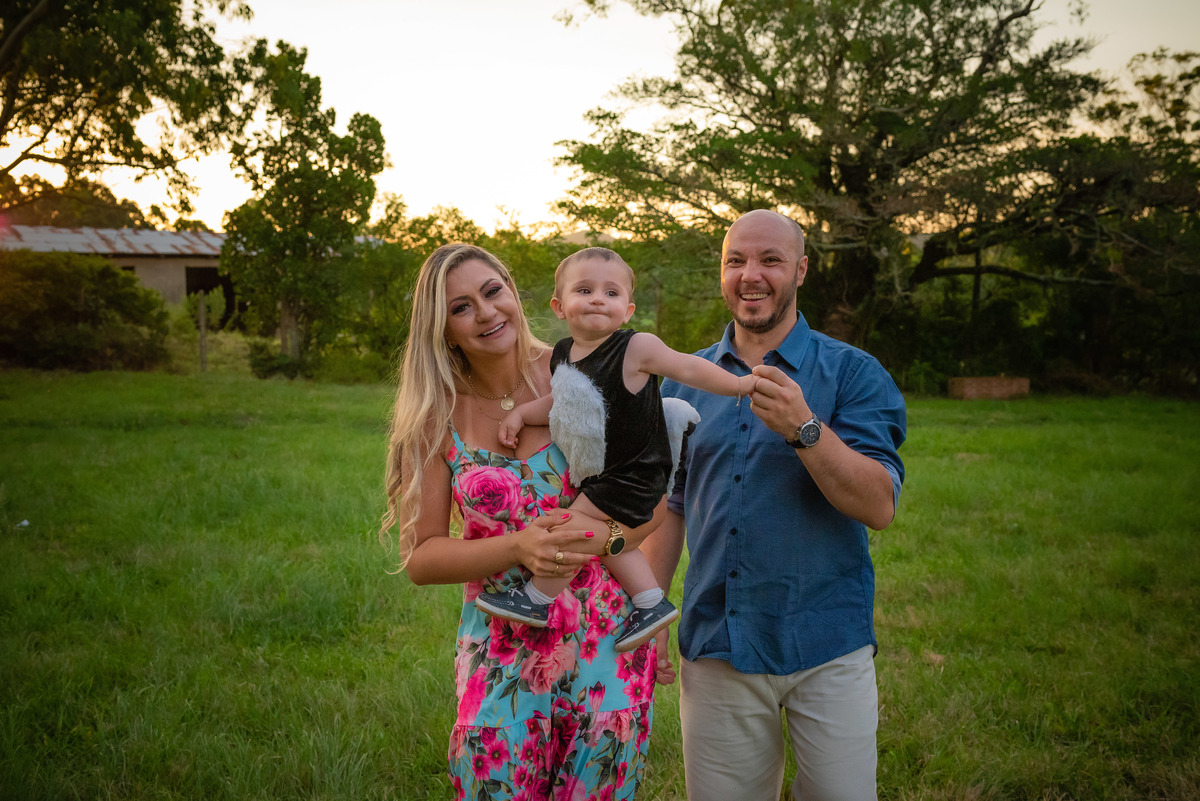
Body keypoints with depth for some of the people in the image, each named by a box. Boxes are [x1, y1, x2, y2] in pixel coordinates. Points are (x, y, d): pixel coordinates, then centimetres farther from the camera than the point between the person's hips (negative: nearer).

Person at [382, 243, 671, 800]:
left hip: (605, 640, 0)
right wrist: (519, 549, -21)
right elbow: (420, 557, -6)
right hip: (502, 650, 0)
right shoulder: (436, 415, -4)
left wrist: (591, 539, -21)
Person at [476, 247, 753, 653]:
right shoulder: (562, 353, 2)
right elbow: (559, 403, 16)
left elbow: (687, 368, -14)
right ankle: (652, 603, 29)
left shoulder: (636, 348, -18)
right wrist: (520, 413, 5)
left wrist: (739, 383, -16)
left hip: (631, 474, -8)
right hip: (599, 473, 8)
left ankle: (538, 599, 10)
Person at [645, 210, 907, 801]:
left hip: (827, 648, -2)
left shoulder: (853, 373, -4)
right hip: (716, 651, 3)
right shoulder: (685, 381, 7)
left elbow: (880, 506, -14)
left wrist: (803, 429, -27)